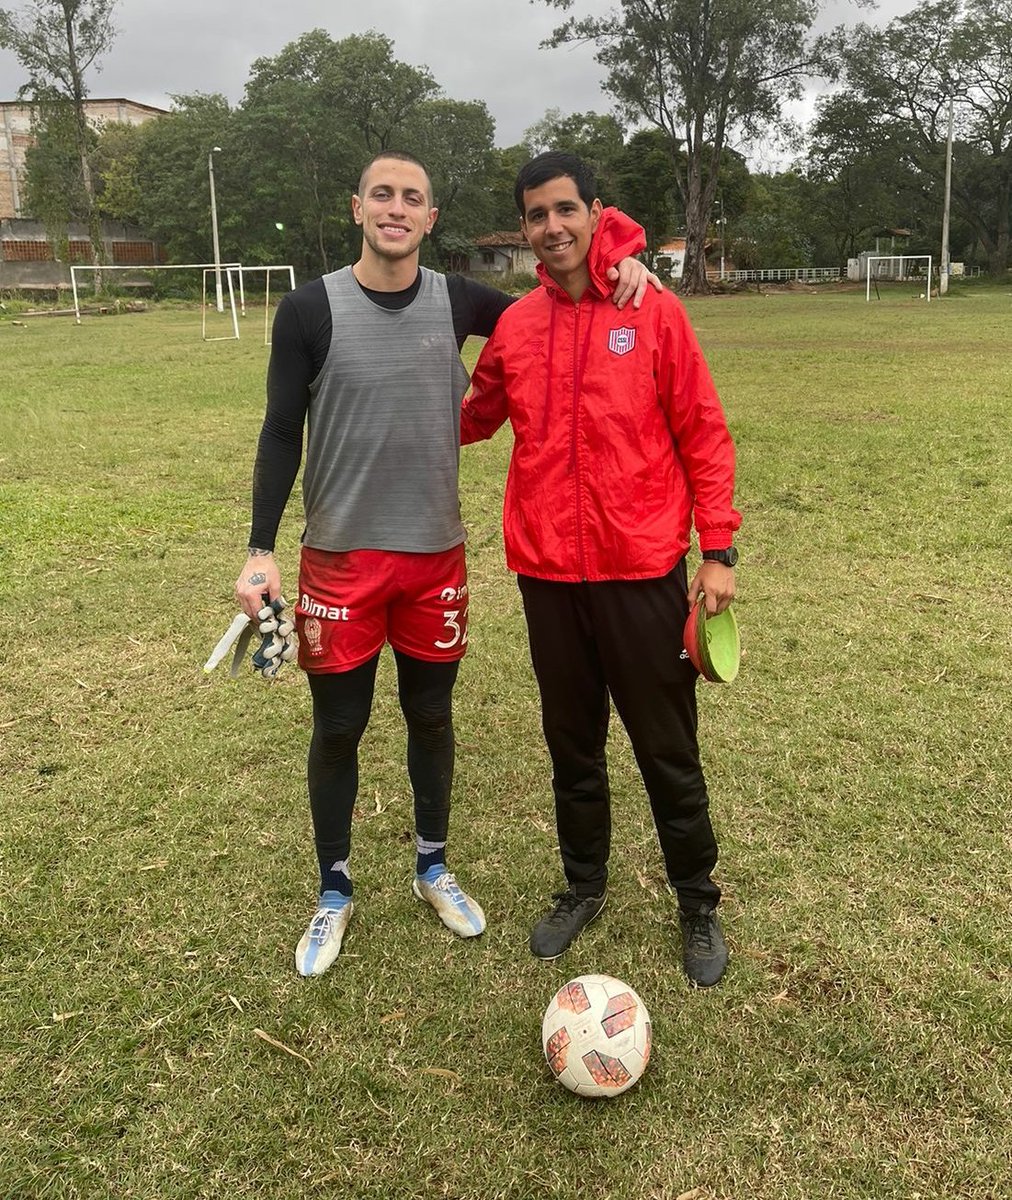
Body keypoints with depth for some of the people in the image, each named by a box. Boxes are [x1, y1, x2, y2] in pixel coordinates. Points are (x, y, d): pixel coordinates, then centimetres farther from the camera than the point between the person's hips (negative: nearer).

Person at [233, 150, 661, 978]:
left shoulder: (457, 302, 1)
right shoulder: (312, 310, -6)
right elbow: (282, 434, -4)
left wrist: (617, 271, -5)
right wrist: (262, 550, -11)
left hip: (437, 555, 2)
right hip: (342, 558, -2)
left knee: (431, 716, 14)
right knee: (339, 727, 7)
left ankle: (433, 869, 35)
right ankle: (335, 894, 27)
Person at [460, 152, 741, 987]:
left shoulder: (654, 312, -4)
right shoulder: (513, 328, 5)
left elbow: (703, 435, -4)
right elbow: (474, 420, 20)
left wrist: (718, 549, -8)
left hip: (643, 572, -3)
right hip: (547, 573, 3)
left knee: (668, 753, 8)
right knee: (572, 746, 16)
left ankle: (699, 907, 28)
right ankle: (584, 886, 37)